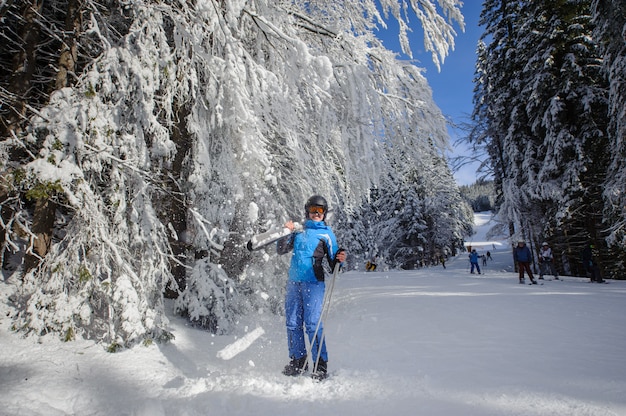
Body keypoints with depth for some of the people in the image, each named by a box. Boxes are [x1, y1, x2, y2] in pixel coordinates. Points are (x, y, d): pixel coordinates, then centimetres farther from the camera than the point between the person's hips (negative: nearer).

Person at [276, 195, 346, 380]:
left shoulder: (327, 233, 7)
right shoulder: (299, 230, 16)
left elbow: (332, 262, 5)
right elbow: (281, 250, 15)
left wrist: (340, 259, -16)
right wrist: (286, 233, 1)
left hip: (314, 283, -4)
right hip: (293, 282, 4)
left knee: (312, 324, -9)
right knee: (293, 323, 7)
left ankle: (320, 364, 2)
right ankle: (298, 361, 21)